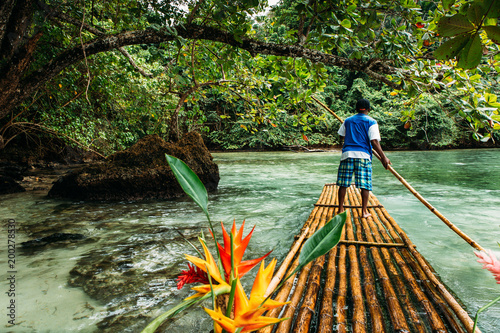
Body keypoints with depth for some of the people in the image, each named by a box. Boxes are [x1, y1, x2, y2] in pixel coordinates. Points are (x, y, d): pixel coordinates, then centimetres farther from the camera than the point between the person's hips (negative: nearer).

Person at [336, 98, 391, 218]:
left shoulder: (348, 120, 14)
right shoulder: (371, 122, 2)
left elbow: (342, 136, 19)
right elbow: (374, 142, -6)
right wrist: (383, 157, -4)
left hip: (347, 154, 3)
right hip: (363, 155, -3)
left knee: (343, 183, 7)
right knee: (365, 185, 4)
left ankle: (341, 209, 12)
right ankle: (364, 211, 6)